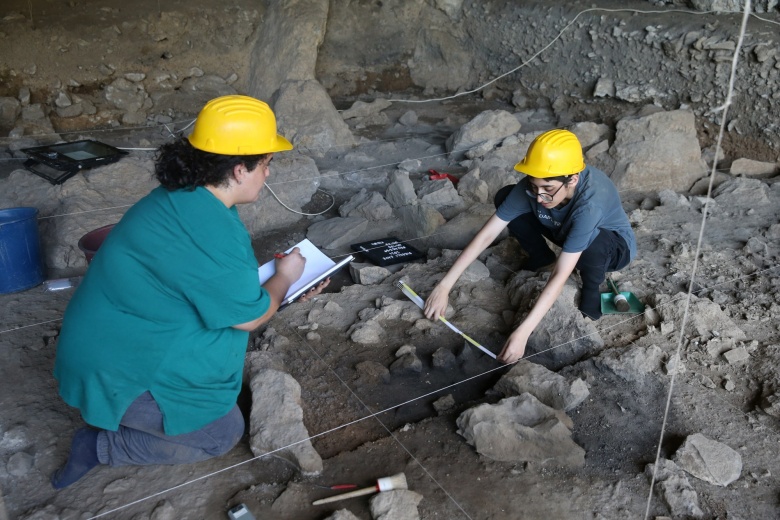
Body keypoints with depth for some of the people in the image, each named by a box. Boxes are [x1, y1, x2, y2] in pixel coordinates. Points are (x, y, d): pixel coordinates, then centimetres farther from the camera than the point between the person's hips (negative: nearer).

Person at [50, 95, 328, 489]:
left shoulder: (185, 198, 0)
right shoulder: (210, 231, -30)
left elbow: (223, 280, 13)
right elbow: (249, 316, -17)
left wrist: (285, 288, 10)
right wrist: (284, 277, -1)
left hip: (111, 344, 9)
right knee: (224, 433, 4)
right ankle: (100, 444, 5)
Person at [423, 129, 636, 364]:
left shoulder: (591, 201, -42)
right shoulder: (532, 186, -28)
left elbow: (560, 277, -43)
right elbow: (487, 234, -25)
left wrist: (522, 332, -46)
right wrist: (444, 286, -29)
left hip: (614, 246, -4)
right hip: (566, 232, 5)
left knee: (593, 242, -42)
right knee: (504, 197, -14)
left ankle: (591, 287, -8)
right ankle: (543, 260, 7)